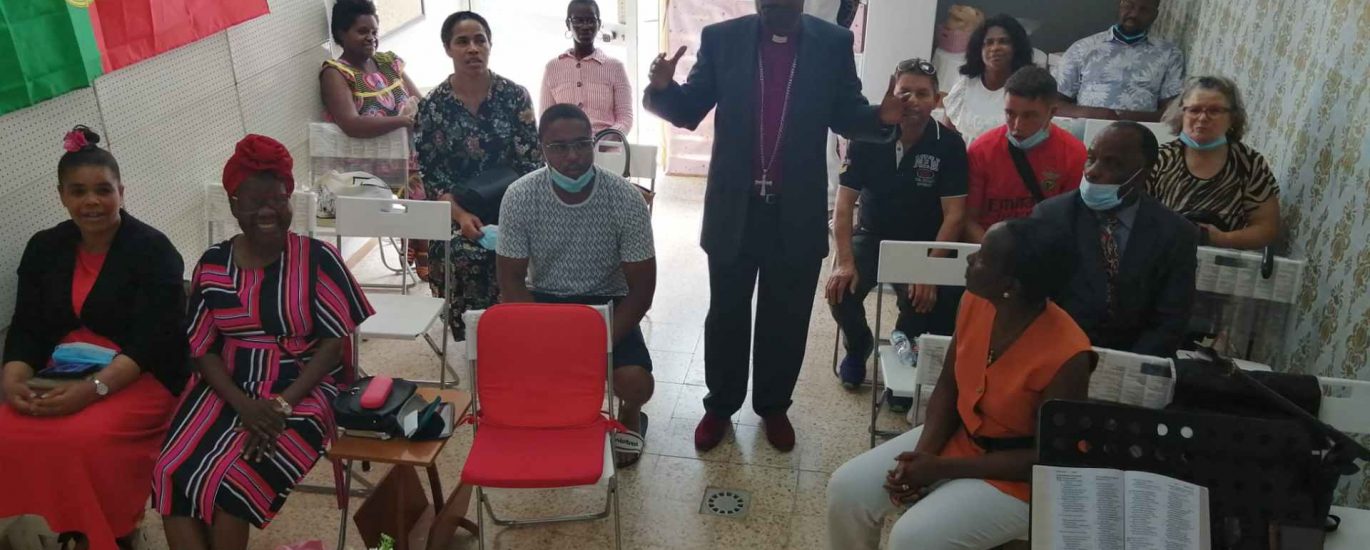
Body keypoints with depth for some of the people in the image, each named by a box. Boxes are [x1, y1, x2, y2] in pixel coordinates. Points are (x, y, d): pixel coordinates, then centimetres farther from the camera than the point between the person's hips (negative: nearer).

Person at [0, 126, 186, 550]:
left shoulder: (153, 250, -8)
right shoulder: (44, 248, 10)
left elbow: (152, 342, -16)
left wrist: (92, 389, -28)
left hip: (141, 376, -5)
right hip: (59, 375, 5)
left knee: (85, 439, -31)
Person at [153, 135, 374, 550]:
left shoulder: (318, 259, -6)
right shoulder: (213, 264, 4)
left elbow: (335, 343, -7)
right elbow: (203, 349, 4)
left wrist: (283, 403, -17)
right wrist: (244, 405, -14)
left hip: (301, 390, -3)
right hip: (229, 389, 4)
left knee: (232, 477, -23)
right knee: (173, 474, -20)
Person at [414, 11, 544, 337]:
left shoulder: (515, 96, 1)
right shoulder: (433, 106, 0)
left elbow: (531, 162, -1)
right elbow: (432, 176, 0)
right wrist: (461, 216, -16)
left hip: (511, 206, 0)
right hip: (460, 212, 0)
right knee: (467, 256, -30)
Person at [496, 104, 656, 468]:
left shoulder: (627, 199, -18)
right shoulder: (520, 197, -15)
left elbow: (641, 288, -12)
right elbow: (512, 280, -9)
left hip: (606, 302, -1)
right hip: (542, 300, 2)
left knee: (635, 382, -27)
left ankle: (630, 414, 15)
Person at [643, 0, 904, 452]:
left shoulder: (833, 43, -1)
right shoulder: (721, 39, -2)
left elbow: (846, 116, 4)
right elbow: (688, 111, -1)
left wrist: (881, 118, -18)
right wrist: (662, 89, -23)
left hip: (798, 211, 1)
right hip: (734, 207, 0)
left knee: (786, 318, 13)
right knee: (726, 314, 12)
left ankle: (774, 406, 33)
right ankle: (720, 405, 31)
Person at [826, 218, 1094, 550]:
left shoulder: (1066, 356, -29)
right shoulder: (975, 301, -11)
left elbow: (1046, 457, -20)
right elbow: (948, 387, 1)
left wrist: (943, 468, -21)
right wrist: (923, 454, -15)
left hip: (1016, 478, -6)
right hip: (956, 437, 6)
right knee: (848, 488, -7)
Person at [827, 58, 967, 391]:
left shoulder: (950, 144, -11)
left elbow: (954, 214, -13)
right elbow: (845, 202, -8)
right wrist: (844, 261, -20)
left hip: (922, 244, -1)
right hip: (872, 236, 1)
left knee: (923, 299, -29)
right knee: (841, 290, -24)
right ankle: (858, 346, 12)